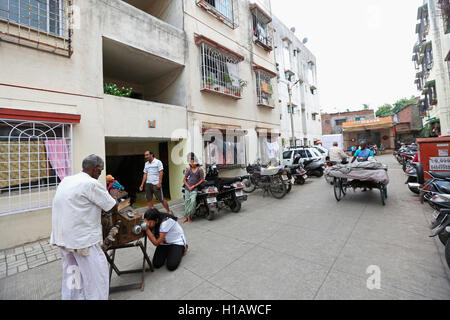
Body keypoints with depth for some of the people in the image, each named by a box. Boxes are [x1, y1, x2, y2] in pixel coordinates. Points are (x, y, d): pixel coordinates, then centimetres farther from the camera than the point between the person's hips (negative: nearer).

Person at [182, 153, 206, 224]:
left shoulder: (200, 169, -2)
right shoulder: (188, 169, 6)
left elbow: (202, 180, -3)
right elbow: (184, 179, 10)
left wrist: (194, 186, -7)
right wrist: (188, 186, -4)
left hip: (194, 188, -3)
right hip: (187, 188, 3)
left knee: (193, 201, -18)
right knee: (186, 202, 4)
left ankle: (189, 216, -3)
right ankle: (186, 217, 15)